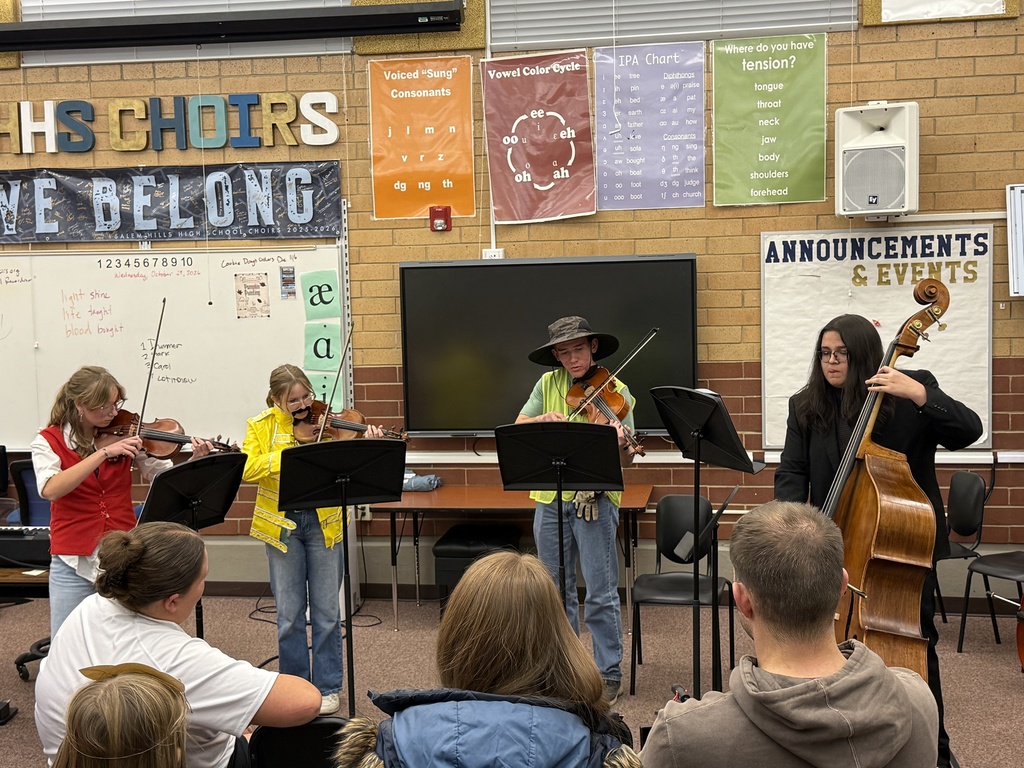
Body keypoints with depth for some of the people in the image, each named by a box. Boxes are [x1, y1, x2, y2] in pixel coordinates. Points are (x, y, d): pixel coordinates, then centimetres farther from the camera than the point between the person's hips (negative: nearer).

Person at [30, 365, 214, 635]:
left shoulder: (124, 435, 2)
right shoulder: (49, 441, -4)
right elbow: (50, 489, -23)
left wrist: (195, 462, -20)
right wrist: (103, 453, -28)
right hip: (74, 561, -2)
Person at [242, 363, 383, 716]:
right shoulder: (261, 426, 0)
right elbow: (247, 469, -14)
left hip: (323, 522, 0)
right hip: (282, 525, 0)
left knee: (326, 610, 6)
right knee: (289, 613, 8)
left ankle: (328, 687, 19)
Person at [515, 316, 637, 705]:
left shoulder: (615, 391, -6)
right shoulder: (548, 384, 6)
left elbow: (626, 460, -11)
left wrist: (621, 444, -35)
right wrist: (543, 418, -17)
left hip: (595, 500, -4)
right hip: (550, 498, 4)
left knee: (601, 593, 1)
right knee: (556, 588, 15)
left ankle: (609, 673, 15)